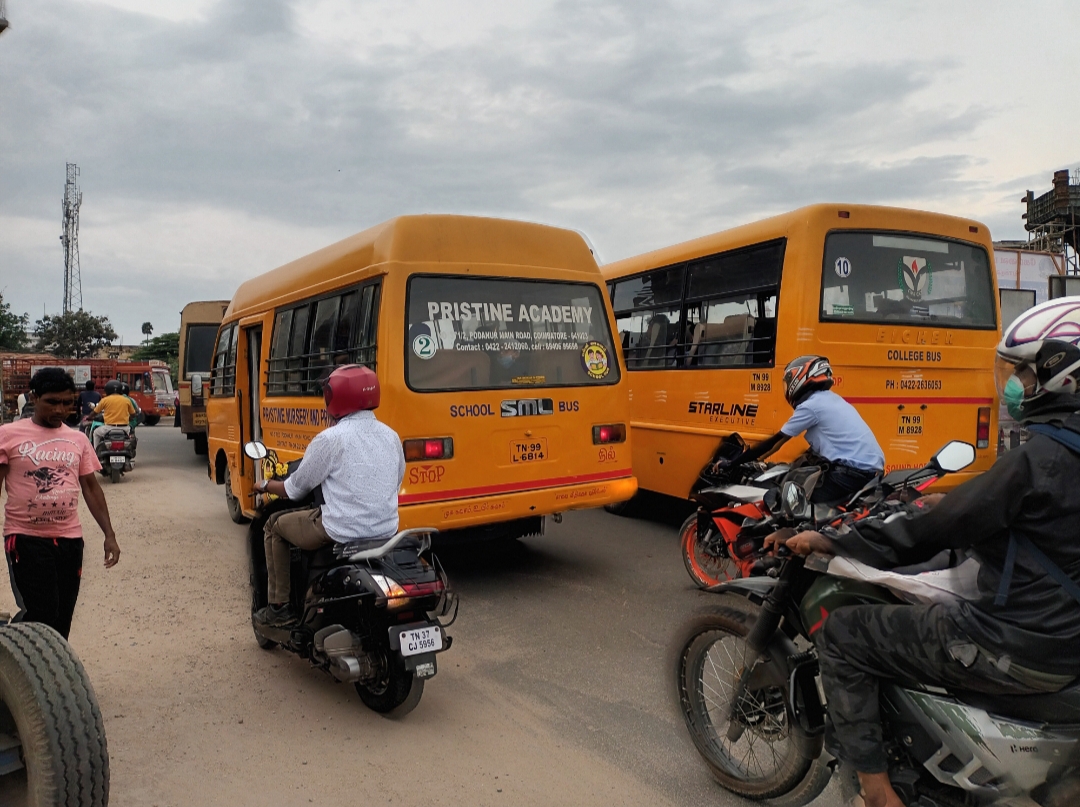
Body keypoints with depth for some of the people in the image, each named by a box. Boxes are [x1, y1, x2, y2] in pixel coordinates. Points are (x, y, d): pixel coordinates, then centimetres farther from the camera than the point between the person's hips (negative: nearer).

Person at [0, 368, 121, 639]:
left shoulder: (78, 439, 8)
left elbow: (90, 487, 10)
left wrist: (109, 534, 4)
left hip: (70, 539, 4)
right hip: (26, 539, -4)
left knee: (62, 621, 9)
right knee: (40, 616, -10)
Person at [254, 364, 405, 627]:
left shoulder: (330, 438, -12)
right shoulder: (391, 436, 4)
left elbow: (295, 489, -1)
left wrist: (266, 485, 19)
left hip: (343, 533, -6)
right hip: (387, 531, 7)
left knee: (275, 525, 19)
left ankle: (279, 608, 22)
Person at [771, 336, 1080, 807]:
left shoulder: (1037, 457, -20)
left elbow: (931, 531, -21)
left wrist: (829, 541, -15)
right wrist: (945, 501, 28)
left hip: (1015, 645, -10)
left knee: (842, 635, -5)